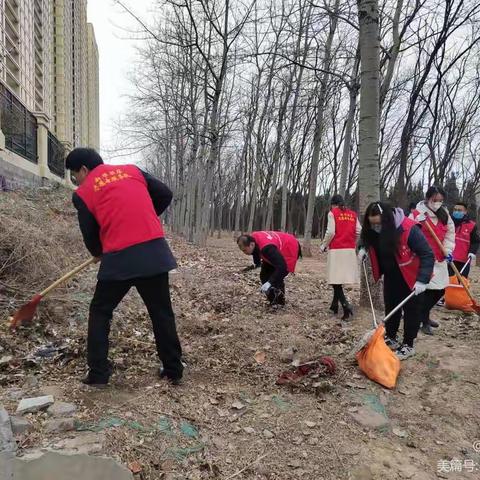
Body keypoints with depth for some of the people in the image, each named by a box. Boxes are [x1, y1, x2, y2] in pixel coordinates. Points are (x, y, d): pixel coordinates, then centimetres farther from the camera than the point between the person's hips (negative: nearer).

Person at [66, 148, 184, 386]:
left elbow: (90, 235, 9)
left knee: (100, 312, 19)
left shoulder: (83, 193, 6)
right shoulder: (132, 170, 14)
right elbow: (165, 195, 12)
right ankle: (173, 370, 22)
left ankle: (98, 373, 21)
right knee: (162, 313, 14)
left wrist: (98, 254, 30)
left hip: (119, 258, -2)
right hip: (155, 251, 3)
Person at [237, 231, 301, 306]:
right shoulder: (252, 238, -19)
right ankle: (273, 301, 15)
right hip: (278, 251, 9)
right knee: (264, 275, 4)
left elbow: (281, 267, -46)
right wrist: (256, 264, 6)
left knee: (277, 277, -19)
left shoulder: (266, 248, -45)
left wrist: (269, 283, -49)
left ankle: (279, 303, 0)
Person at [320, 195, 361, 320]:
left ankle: (346, 305, -17)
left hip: (336, 250, -5)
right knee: (340, 277, 14)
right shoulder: (353, 214, 12)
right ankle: (335, 305, 23)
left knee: (336, 279, -2)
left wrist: (324, 245, 3)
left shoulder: (332, 213, -1)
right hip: (350, 250, 5)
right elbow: (358, 231, 6)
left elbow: (331, 232, -10)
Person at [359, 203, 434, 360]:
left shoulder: (409, 229, -31)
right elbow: (367, 241, 11)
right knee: (391, 308, 15)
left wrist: (422, 280, -35)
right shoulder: (373, 231, -14)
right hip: (391, 277, 6)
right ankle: (390, 338, 31)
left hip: (411, 278, -5)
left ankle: (408, 345, 19)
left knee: (411, 311, 6)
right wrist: (363, 248, -11)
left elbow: (427, 255, -28)